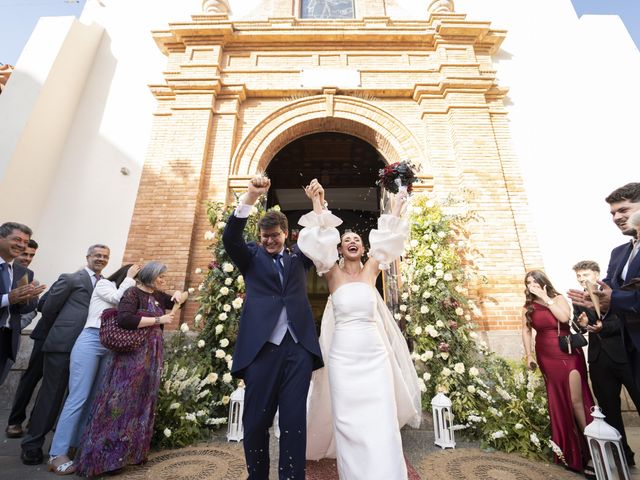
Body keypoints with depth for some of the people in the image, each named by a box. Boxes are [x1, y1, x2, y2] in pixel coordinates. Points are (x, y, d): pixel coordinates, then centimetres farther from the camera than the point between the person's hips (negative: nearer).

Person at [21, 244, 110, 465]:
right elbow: (48, 309, 3)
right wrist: (53, 335, 10)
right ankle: (32, 444, 20)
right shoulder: (70, 279, 1)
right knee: (51, 394, 4)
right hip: (63, 345, -5)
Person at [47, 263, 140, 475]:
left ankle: (78, 442, 19)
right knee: (78, 397, -7)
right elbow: (117, 298, -14)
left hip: (110, 347, 7)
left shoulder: (124, 293, 21)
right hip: (90, 342, -7)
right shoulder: (103, 284, 4)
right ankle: (57, 453, -1)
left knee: (95, 397, 8)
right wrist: (129, 278, -2)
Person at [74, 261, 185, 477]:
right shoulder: (133, 293, -10)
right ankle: (104, 456, 15)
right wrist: (158, 319, -21)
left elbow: (174, 303, 28)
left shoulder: (158, 296, 11)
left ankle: (133, 451, 29)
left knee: (143, 402, 15)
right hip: (132, 356, -8)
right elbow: (124, 318, -24)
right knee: (121, 402, -1)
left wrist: (178, 294, 5)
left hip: (152, 357, 8)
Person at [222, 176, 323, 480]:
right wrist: (250, 198, -20)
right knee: (256, 421, 11)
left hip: (298, 346, 1)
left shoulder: (298, 258, 16)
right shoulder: (251, 256, 9)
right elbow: (230, 238, -6)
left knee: (294, 421, 7)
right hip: (262, 346, -1)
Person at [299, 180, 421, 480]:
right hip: (342, 356, -1)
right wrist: (318, 205, -16)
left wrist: (396, 208, 5)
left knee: (381, 421, 4)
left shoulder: (371, 271, 5)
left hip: (375, 356, 2)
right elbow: (320, 241, -11)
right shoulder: (333, 274, 0)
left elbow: (386, 240, 3)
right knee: (347, 421, 7)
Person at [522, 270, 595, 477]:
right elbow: (526, 330, 5)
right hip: (547, 357, 2)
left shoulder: (558, 298, -2)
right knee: (559, 402, 9)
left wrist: (546, 299, -16)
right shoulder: (528, 307, 3)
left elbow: (565, 317, -21)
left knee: (577, 400, -4)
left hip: (569, 353, -2)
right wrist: (529, 355, 1)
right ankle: (573, 450, 24)